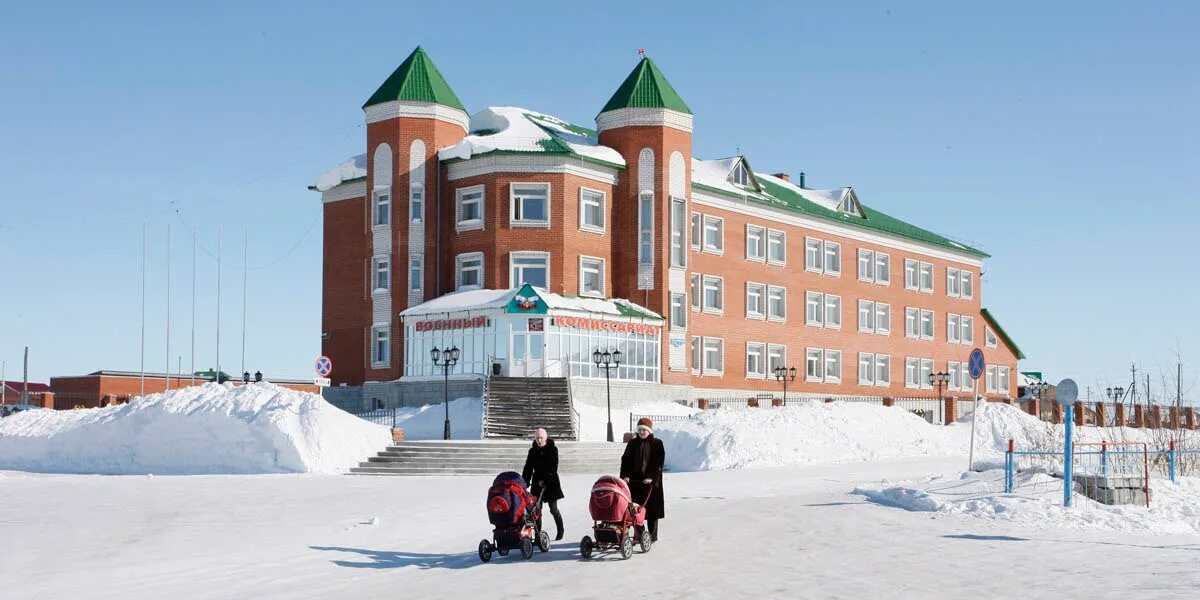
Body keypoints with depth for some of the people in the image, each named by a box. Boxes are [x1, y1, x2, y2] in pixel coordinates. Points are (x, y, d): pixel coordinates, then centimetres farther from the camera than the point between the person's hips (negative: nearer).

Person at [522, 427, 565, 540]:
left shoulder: (552, 450, -4)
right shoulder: (533, 451, 7)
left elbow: (553, 467, -11)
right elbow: (528, 468, 4)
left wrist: (545, 480, -21)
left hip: (551, 482, -3)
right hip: (537, 483, 3)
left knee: (553, 509, -2)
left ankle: (560, 531, 15)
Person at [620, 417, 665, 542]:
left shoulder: (657, 444, 0)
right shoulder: (632, 444, 8)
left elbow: (659, 462, -7)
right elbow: (625, 460, 2)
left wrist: (652, 477, -18)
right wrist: (625, 475, -12)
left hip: (651, 481, -3)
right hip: (635, 480, 3)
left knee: (652, 508, 2)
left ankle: (653, 535, 11)